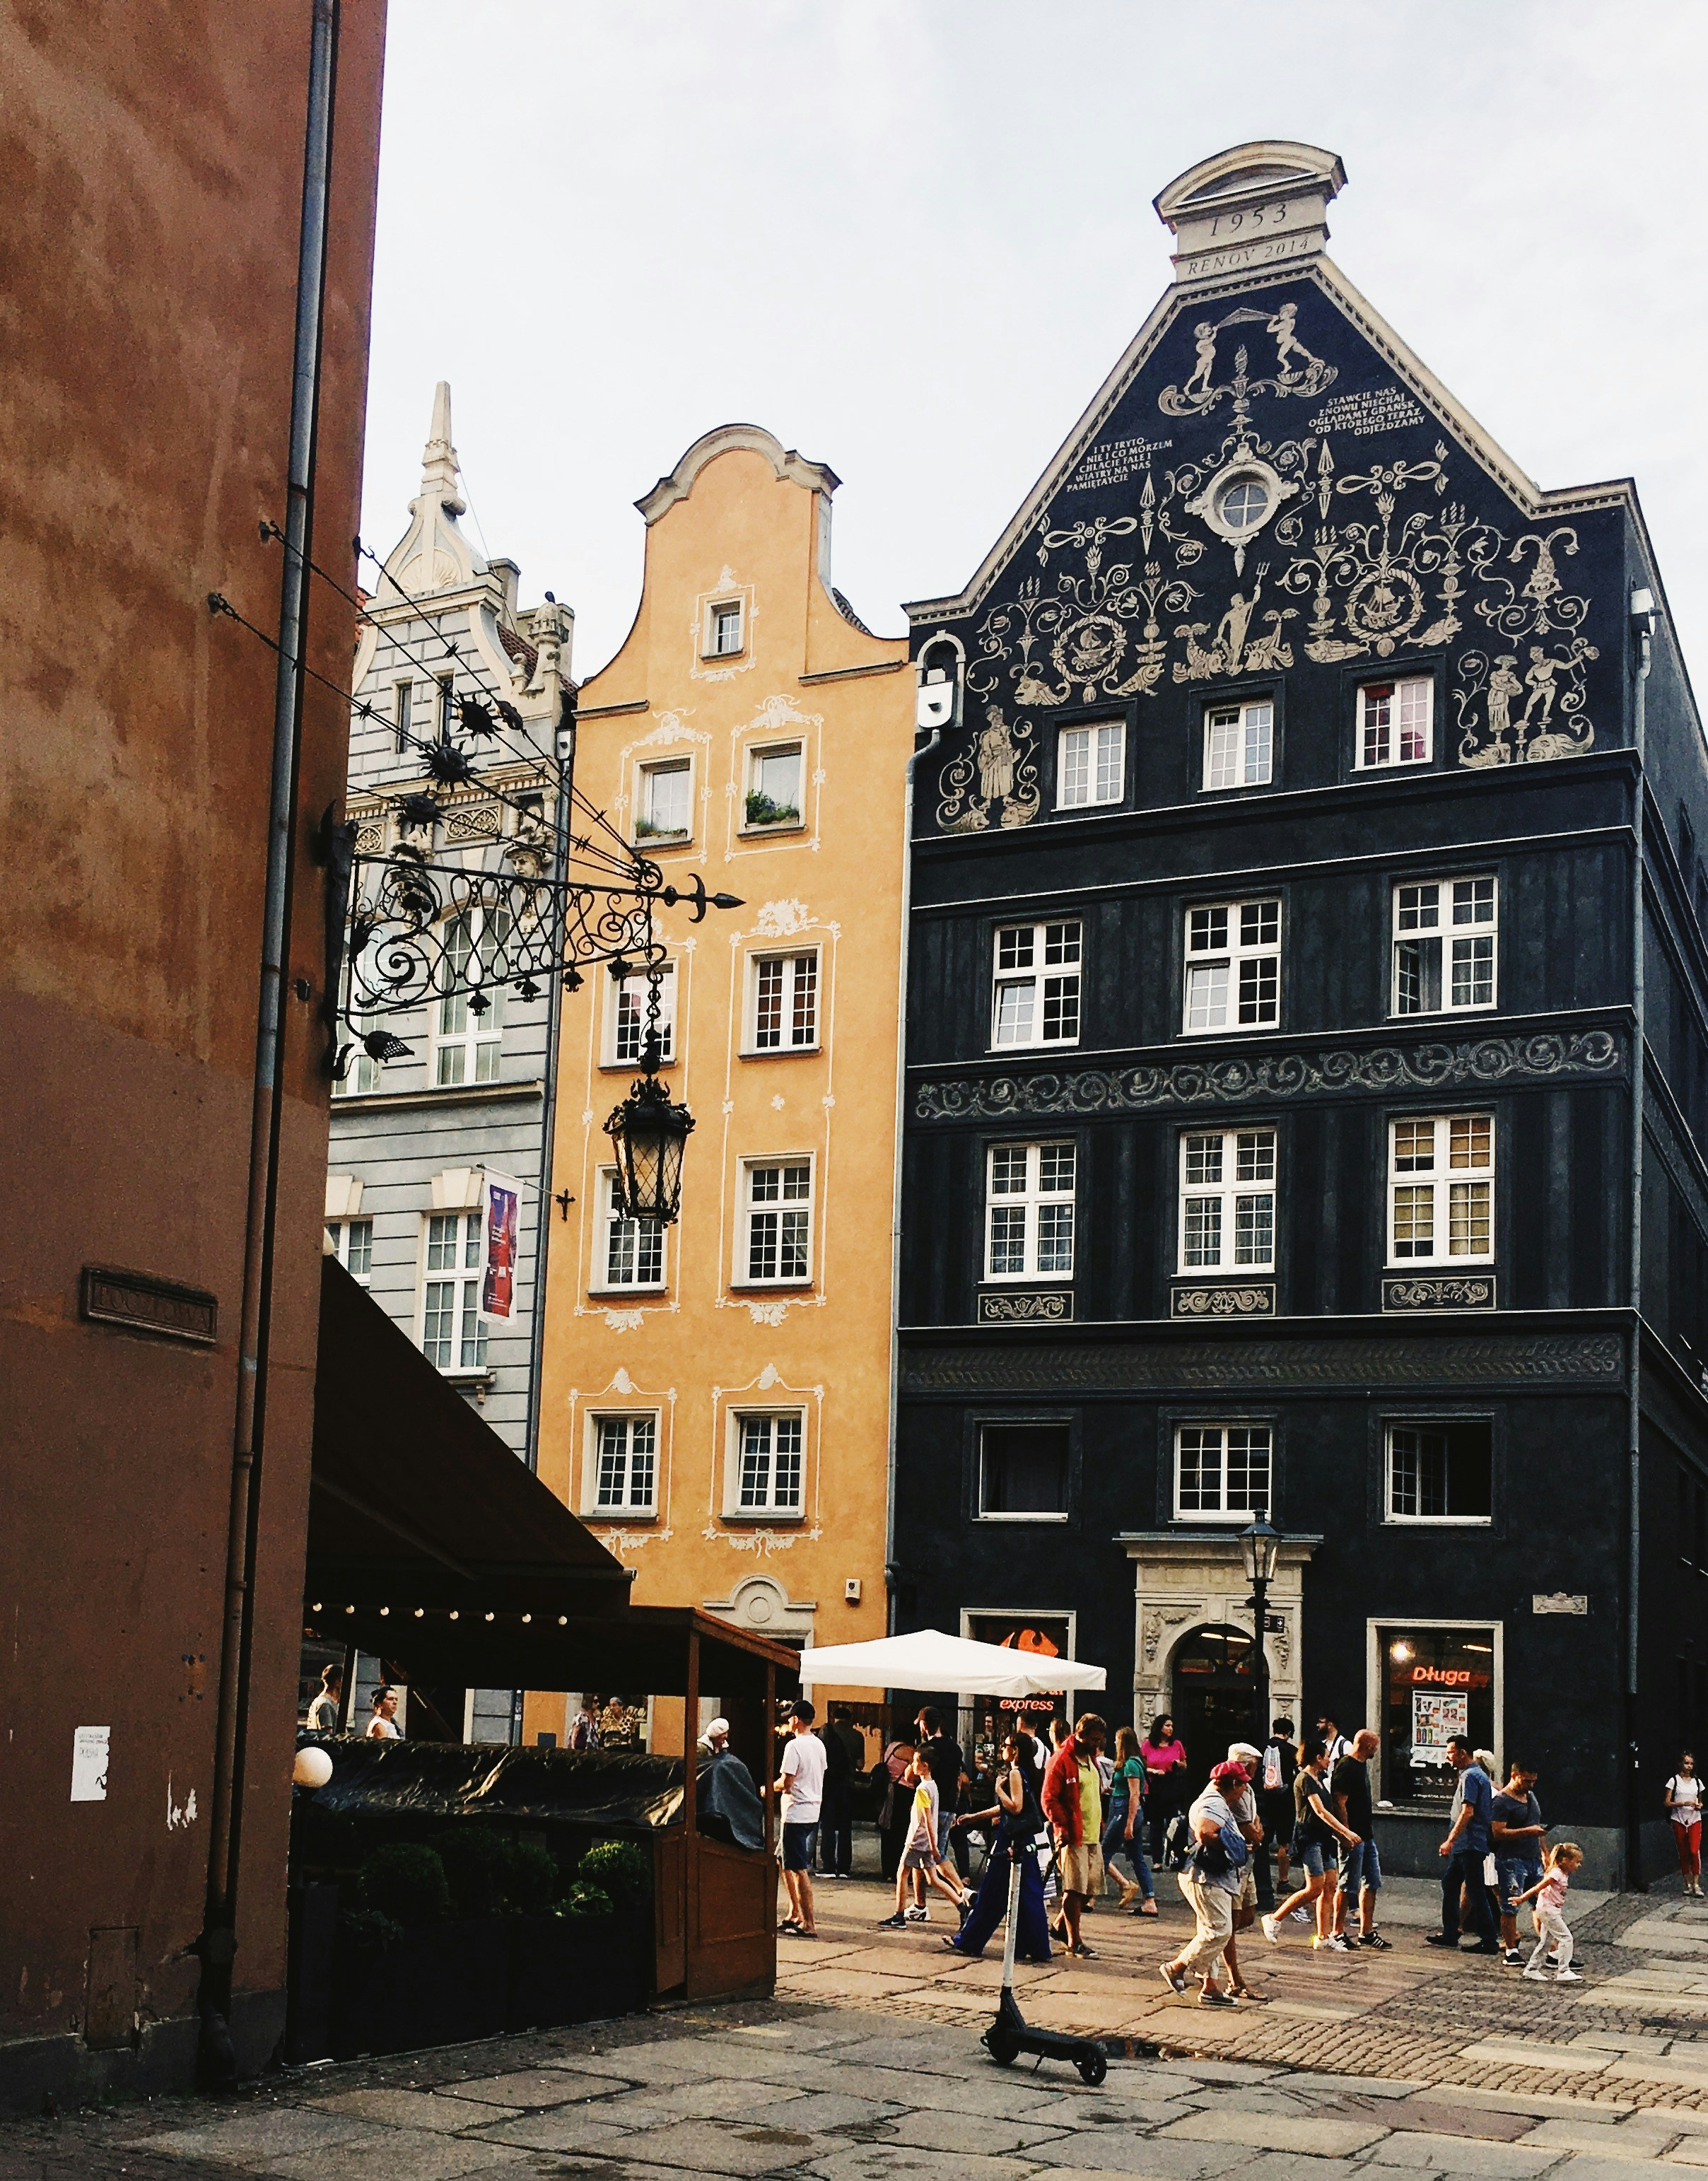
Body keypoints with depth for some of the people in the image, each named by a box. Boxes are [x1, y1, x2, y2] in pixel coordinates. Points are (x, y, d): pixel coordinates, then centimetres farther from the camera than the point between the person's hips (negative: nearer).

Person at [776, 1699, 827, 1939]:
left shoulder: (794, 1746, -16)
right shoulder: (819, 1745, 10)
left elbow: (785, 1783, -18)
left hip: (796, 1814, -9)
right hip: (814, 1812, 9)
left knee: (800, 1869, -6)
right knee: (786, 1863, 20)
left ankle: (809, 1925, -6)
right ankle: (794, 1915, 25)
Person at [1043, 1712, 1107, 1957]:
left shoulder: (1091, 1759, 16)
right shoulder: (1062, 1760, -12)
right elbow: (1049, 1799, -14)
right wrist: (1062, 1827, -21)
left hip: (1093, 1836, 9)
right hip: (1073, 1836, -9)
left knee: (1090, 1887, 12)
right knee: (1074, 1889, -6)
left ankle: (1062, 1925, 29)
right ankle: (1074, 1941, 1)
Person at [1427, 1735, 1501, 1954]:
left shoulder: (1470, 1777, -15)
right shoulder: (1479, 1774, 17)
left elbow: (1467, 1812, -24)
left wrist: (1450, 1841, -23)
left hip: (1469, 1845, -11)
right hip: (1466, 1846, 11)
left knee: (1476, 1892, -6)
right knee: (1449, 1884, 15)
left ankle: (1489, 1941, -1)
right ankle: (1449, 1934, 20)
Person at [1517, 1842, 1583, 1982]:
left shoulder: (1564, 1874, 11)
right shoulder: (1556, 1874, -18)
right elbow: (1539, 1888, -18)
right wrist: (1523, 1898, -17)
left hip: (1552, 1911, 10)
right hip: (1548, 1909, -10)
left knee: (1546, 1941, 14)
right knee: (1566, 1938, -11)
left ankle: (1533, 1969, 21)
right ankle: (1563, 1971, -11)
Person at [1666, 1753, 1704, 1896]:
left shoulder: (1697, 1782, 9)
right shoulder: (1674, 1781, -1)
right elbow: (1668, 1803, -3)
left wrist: (1699, 1806, -4)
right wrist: (1683, 1803, -18)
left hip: (1695, 1820, 1)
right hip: (1679, 1820, -1)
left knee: (1694, 1851, -13)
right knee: (1683, 1853, 4)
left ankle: (1696, 1885, -8)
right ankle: (1688, 1884, 14)